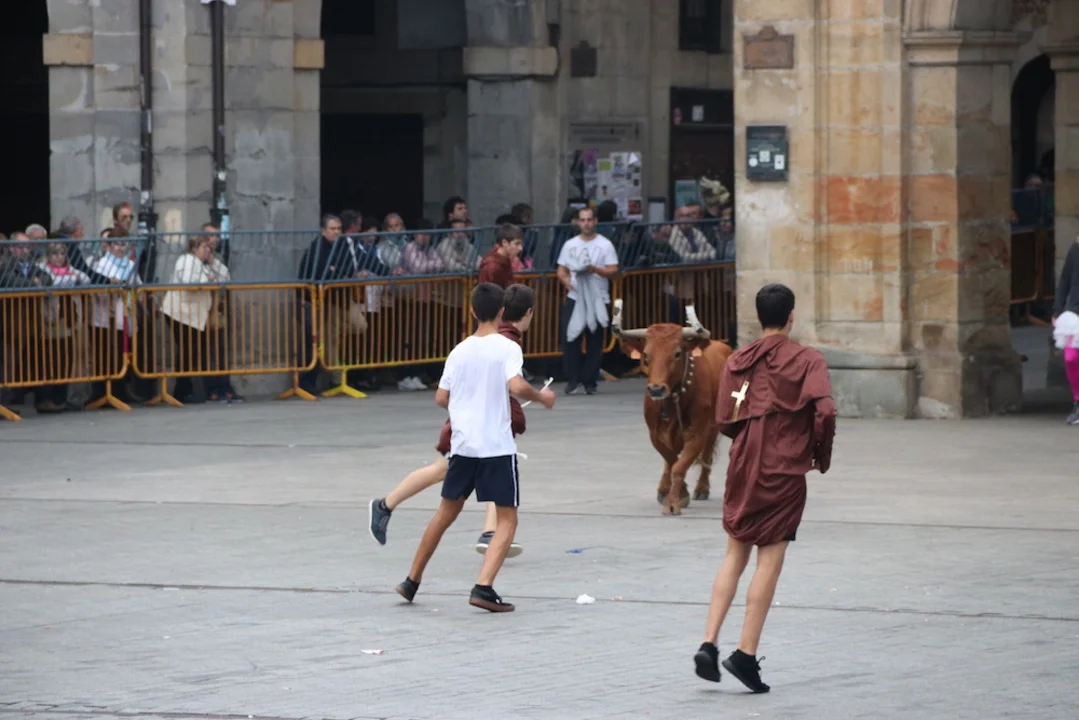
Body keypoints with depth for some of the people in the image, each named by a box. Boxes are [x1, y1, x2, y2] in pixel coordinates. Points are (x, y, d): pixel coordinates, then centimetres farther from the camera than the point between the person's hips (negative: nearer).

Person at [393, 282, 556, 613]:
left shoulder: (460, 350, 6)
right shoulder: (507, 348, -8)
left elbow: (441, 398, 8)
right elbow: (516, 386, -24)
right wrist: (541, 397, -5)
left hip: (462, 445, 5)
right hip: (497, 447, -5)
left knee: (447, 512, 20)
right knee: (507, 519, 3)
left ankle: (412, 581, 28)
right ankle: (483, 587, -14)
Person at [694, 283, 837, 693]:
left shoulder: (738, 361, 6)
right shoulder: (807, 360, -5)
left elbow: (724, 420, 2)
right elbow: (824, 412, -17)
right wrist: (821, 455, -1)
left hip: (743, 466, 4)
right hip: (784, 472, -4)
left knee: (735, 555, 14)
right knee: (770, 560, 0)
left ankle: (709, 643, 2)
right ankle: (746, 654, -4)